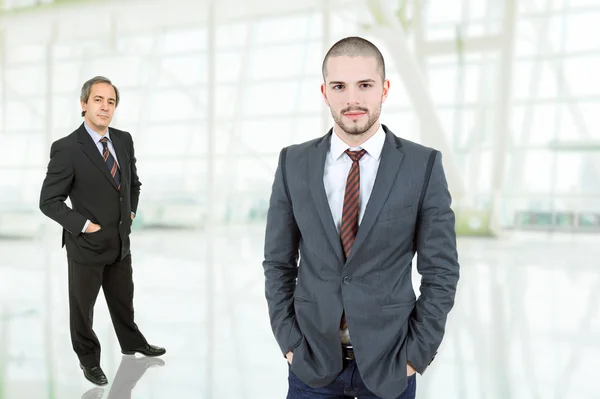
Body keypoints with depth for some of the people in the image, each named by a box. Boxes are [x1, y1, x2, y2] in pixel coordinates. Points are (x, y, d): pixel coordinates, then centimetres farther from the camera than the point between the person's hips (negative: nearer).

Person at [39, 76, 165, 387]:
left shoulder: (124, 140, 0)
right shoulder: (66, 148, -18)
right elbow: (49, 201, -15)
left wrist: (131, 211, 7)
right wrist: (83, 225, -18)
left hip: (120, 242, 5)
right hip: (86, 245, -5)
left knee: (123, 301, 24)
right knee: (82, 307, 14)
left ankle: (132, 343, 47)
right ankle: (88, 359, 36)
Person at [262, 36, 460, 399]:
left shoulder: (424, 165, -8)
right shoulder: (294, 163, -3)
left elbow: (440, 270, -4)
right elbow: (278, 262, 3)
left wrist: (417, 353, -6)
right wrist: (289, 341, -2)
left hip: (389, 365, -1)